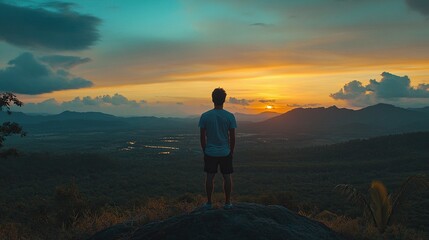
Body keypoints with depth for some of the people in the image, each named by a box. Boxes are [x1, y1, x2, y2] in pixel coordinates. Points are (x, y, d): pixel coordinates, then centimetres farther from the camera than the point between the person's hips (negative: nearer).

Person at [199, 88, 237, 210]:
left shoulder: (205, 116, -6)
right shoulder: (230, 116, -8)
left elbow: (202, 137, -2)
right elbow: (232, 137, -4)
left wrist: (204, 150, 11)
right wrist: (231, 151, 9)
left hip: (210, 152, 1)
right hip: (225, 152, 0)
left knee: (210, 177, 9)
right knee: (227, 177, 10)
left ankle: (209, 203, 16)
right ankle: (227, 203, 16)